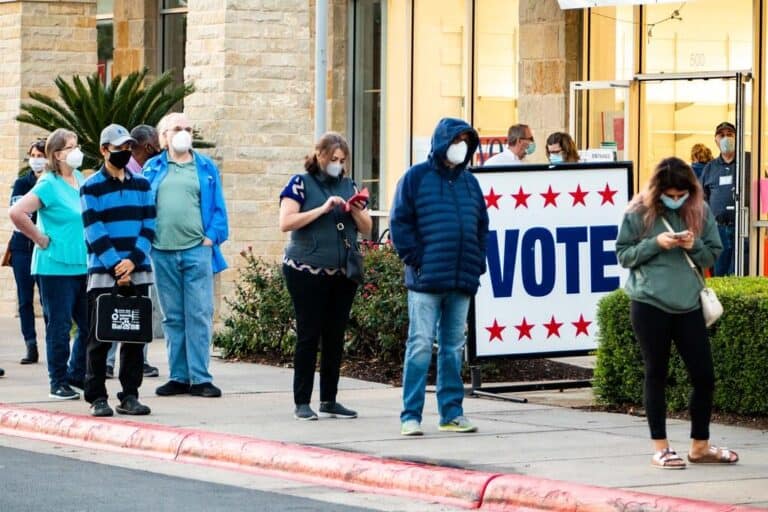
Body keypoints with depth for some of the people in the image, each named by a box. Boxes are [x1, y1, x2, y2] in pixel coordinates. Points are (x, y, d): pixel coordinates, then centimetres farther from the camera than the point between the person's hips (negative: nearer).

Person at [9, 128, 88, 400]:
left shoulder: (80, 179, 10)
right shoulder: (49, 185, -12)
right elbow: (16, 213, -22)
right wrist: (40, 238, -14)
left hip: (83, 265, 7)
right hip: (56, 266, -7)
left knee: (90, 325, 9)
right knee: (59, 326, 0)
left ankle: (76, 375, 24)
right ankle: (59, 383, 9)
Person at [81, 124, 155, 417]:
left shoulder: (141, 184, 11)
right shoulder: (91, 187, 0)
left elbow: (149, 227, 5)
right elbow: (94, 232, -7)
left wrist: (133, 260, -10)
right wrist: (115, 266, -15)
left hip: (138, 273, 4)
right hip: (103, 273, -4)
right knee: (100, 338, -2)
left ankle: (130, 395, 10)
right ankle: (97, 397, 3)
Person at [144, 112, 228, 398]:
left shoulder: (206, 168, 10)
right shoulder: (153, 169, 11)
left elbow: (218, 208, 7)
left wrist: (212, 237, -4)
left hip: (197, 250, -1)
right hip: (163, 253, 1)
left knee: (199, 316, -5)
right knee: (172, 318, 7)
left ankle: (200, 378, -3)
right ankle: (179, 377, 13)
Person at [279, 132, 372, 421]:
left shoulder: (348, 186, 14)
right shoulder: (300, 183, -1)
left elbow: (367, 229, 15)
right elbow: (286, 223, -12)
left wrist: (356, 211, -6)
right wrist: (322, 209, -16)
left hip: (343, 274, 5)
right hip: (307, 273, -5)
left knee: (336, 337, 6)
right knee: (308, 336, -3)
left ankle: (329, 401, 13)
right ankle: (302, 403, 2)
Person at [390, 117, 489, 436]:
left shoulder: (469, 182, 15)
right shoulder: (417, 178, -1)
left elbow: (481, 226, 20)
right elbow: (400, 223, -4)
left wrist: (477, 262, 8)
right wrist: (415, 260, -11)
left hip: (462, 280, 5)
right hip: (426, 279, -5)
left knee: (454, 347, 10)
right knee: (420, 346, -6)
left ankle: (451, 413, 15)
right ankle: (411, 416, -4)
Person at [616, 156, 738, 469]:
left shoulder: (700, 211, 4)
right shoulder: (639, 212, -4)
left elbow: (713, 254, 9)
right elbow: (623, 255, 0)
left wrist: (694, 246, -12)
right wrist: (656, 243, -15)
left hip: (688, 305, 3)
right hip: (649, 305, -3)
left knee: (704, 376, 4)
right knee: (656, 375, 5)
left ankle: (700, 446, 20)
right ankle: (660, 449, 14)